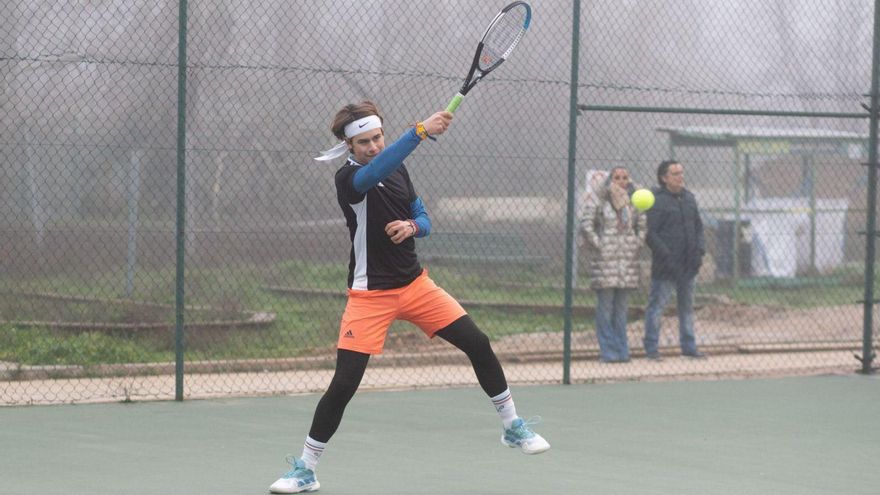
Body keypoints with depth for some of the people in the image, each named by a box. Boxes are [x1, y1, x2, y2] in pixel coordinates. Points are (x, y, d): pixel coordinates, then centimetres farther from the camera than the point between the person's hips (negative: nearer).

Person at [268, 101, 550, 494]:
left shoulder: (397, 170, 6)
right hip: (370, 295, -6)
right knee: (344, 383, -11)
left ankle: (513, 427, 18)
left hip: (415, 284, 6)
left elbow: (422, 217, 15)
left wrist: (413, 226, -11)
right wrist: (420, 131, -50)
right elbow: (375, 169, -39)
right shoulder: (348, 179, -15)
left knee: (478, 345, -1)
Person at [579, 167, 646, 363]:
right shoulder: (598, 201, -2)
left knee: (622, 307, 8)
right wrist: (597, 245, -11)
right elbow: (586, 225, -8)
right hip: (605, 259, -4)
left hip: (628, 259, 4)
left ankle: (621, 351, 12)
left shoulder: (633, 202, 11)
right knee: (605, 306, -3)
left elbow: (643, 225, 15)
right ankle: (608, 351, 0)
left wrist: (637, 244, 3)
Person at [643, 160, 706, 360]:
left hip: (689, 265, 7)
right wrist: (666, 256, -20)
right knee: (657, 304, -3)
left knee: (687, 306, 13)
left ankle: (688, 346, 21)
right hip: (665, 267, -7)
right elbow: (650, 233, -14)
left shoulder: (689, 198, 13)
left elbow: (698, 227, 19)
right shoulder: (656, 201, -10)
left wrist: (700, 250, 3)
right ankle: (651, 347, 2)